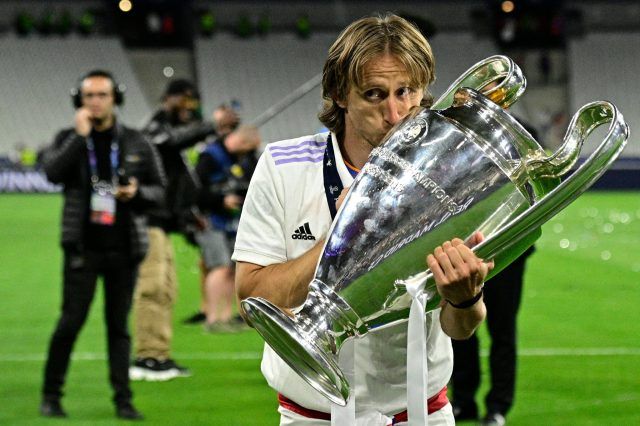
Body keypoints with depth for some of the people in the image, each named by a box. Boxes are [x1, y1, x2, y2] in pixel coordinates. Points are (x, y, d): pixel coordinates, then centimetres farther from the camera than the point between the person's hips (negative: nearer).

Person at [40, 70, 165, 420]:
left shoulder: (136, 144, 7)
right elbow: (52, 171, -16)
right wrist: (80, 135, -17)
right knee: (71, 321, -5)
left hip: (124, 248, 2)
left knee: (119, 325, 6)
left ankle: (123, 399, 10)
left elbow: (159, 190, 11)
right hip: (83, 247, -2)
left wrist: (138, 192, -10)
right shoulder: (69, 139, 3)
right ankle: (51, 394, 7)